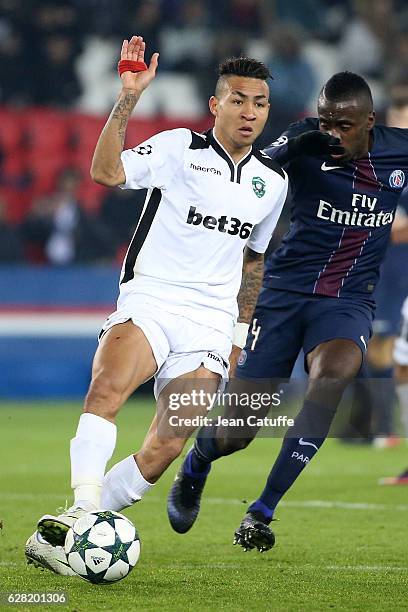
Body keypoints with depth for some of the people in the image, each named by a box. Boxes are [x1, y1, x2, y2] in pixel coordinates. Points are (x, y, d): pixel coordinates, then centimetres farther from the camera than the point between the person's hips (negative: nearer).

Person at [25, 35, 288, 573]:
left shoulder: (272, 181, 14)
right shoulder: (178, 148, -2)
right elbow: (105, 172, -19)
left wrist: (241, 331, 25)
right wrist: (128, 98, -28)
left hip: (210, 323, 4)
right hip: (149, 300, -4)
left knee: (165, 451, -9)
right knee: (107, 388, -35)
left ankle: (58, 536, 2)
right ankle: (82, 511, -35)